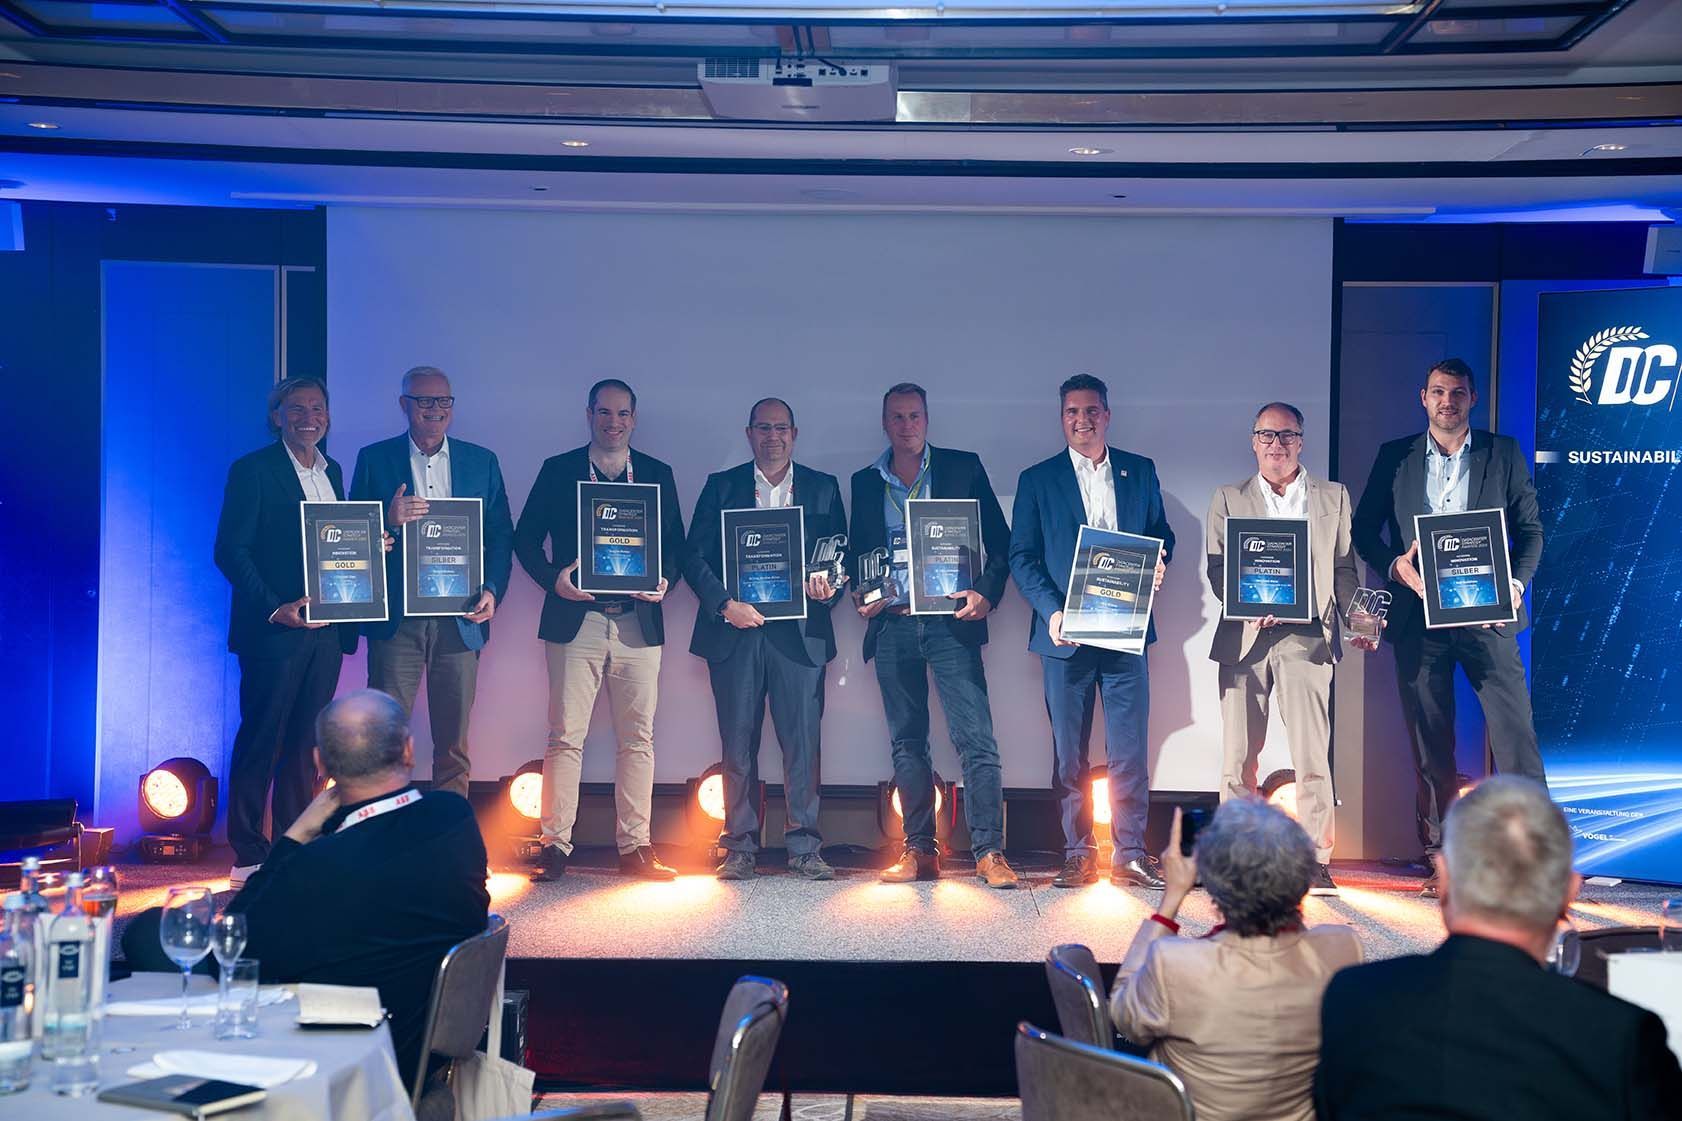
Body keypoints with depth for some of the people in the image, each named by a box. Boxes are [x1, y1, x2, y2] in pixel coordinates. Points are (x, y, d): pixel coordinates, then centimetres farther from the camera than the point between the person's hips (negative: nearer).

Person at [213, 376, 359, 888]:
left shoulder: (331, 472, 16)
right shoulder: (252, 470, -4)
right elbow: (230, 551, -10)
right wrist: (274, 609, -19)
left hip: (325, 629, 6)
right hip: (274, 630, -6)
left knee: (305, 743, 9)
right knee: (261, 741, 0)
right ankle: (248, 857, 9)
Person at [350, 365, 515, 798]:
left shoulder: (482, 461, 11)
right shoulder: (374, 459, 6)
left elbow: (501, 535, 9)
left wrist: (492, 591, -6)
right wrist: (388, 522, -16)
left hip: (459, 619, 2)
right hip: (396, 619, -1)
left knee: (453, 742, 7)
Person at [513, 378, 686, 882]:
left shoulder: (657, 474, 12)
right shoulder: (558, 470, 7)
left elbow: (676, 543, 13)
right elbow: (526, 537, 6)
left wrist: (664, 579, -6)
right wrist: (552, 578, -11)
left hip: (638, 625, 2)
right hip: (575, 621, -2)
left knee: (637, 740, 4)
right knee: (565, 737, -3)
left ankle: (635, 846, 11)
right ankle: (555, 845, 4)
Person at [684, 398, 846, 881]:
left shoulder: (822, 488, 13)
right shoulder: (721, 487, 11)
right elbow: (696, 556, 4)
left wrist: (827, 585, -10)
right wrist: (724, 604, -10)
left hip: (799, 631, 0)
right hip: (735, 630, 0)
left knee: (803, 742, -3)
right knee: (738, 744, 2)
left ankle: (804, 847, 5)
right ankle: (740, 847, 9)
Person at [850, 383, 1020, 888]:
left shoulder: (963, 468, 5)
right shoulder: (865, 482, 13)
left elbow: (1000, 541, 4)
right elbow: (857, 552, 18)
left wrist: (988, 594, -10)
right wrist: (861, 596, 0)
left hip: (950, 620, -3)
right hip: (892, 624, 3)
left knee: (976, 740, -9)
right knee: (906, 743, 7)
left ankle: (990, 852, -4)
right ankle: (919, 851, 15)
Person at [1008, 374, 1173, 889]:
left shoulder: (1141, 472, 12)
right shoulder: (1037, 479, 7)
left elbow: (1161, 533, 18)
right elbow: (1022, 556, 3)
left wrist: (1158, 560, -6)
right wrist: (1051, 610, -11)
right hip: (1066, 633, -1)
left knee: (1130, 748, -1)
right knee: (1069, 751, 4)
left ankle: (1131, 854, 7)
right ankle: (1078, 854, 12)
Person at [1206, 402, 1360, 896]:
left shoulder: (1334, 498, 14)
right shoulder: (1227, 499, 13)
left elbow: (1343, 568, 13)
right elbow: (1217, 568, 6)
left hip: (1307, 637, -1)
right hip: (1244, 637, 1)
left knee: (1312, 754, -5)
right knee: (1238, 755, 2)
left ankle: (1316, 860, 2)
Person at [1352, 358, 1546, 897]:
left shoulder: (1503, 453, 10)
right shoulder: (1395, 456, 10)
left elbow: (1530, 528, 9)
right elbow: (1363, 528, 11)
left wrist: (1517, 581, -8)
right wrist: (1395, 565, -8)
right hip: (1419, 614, 1)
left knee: (1515, 734, -9)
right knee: (1430, 745, 4)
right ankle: (1440, 861, 11)